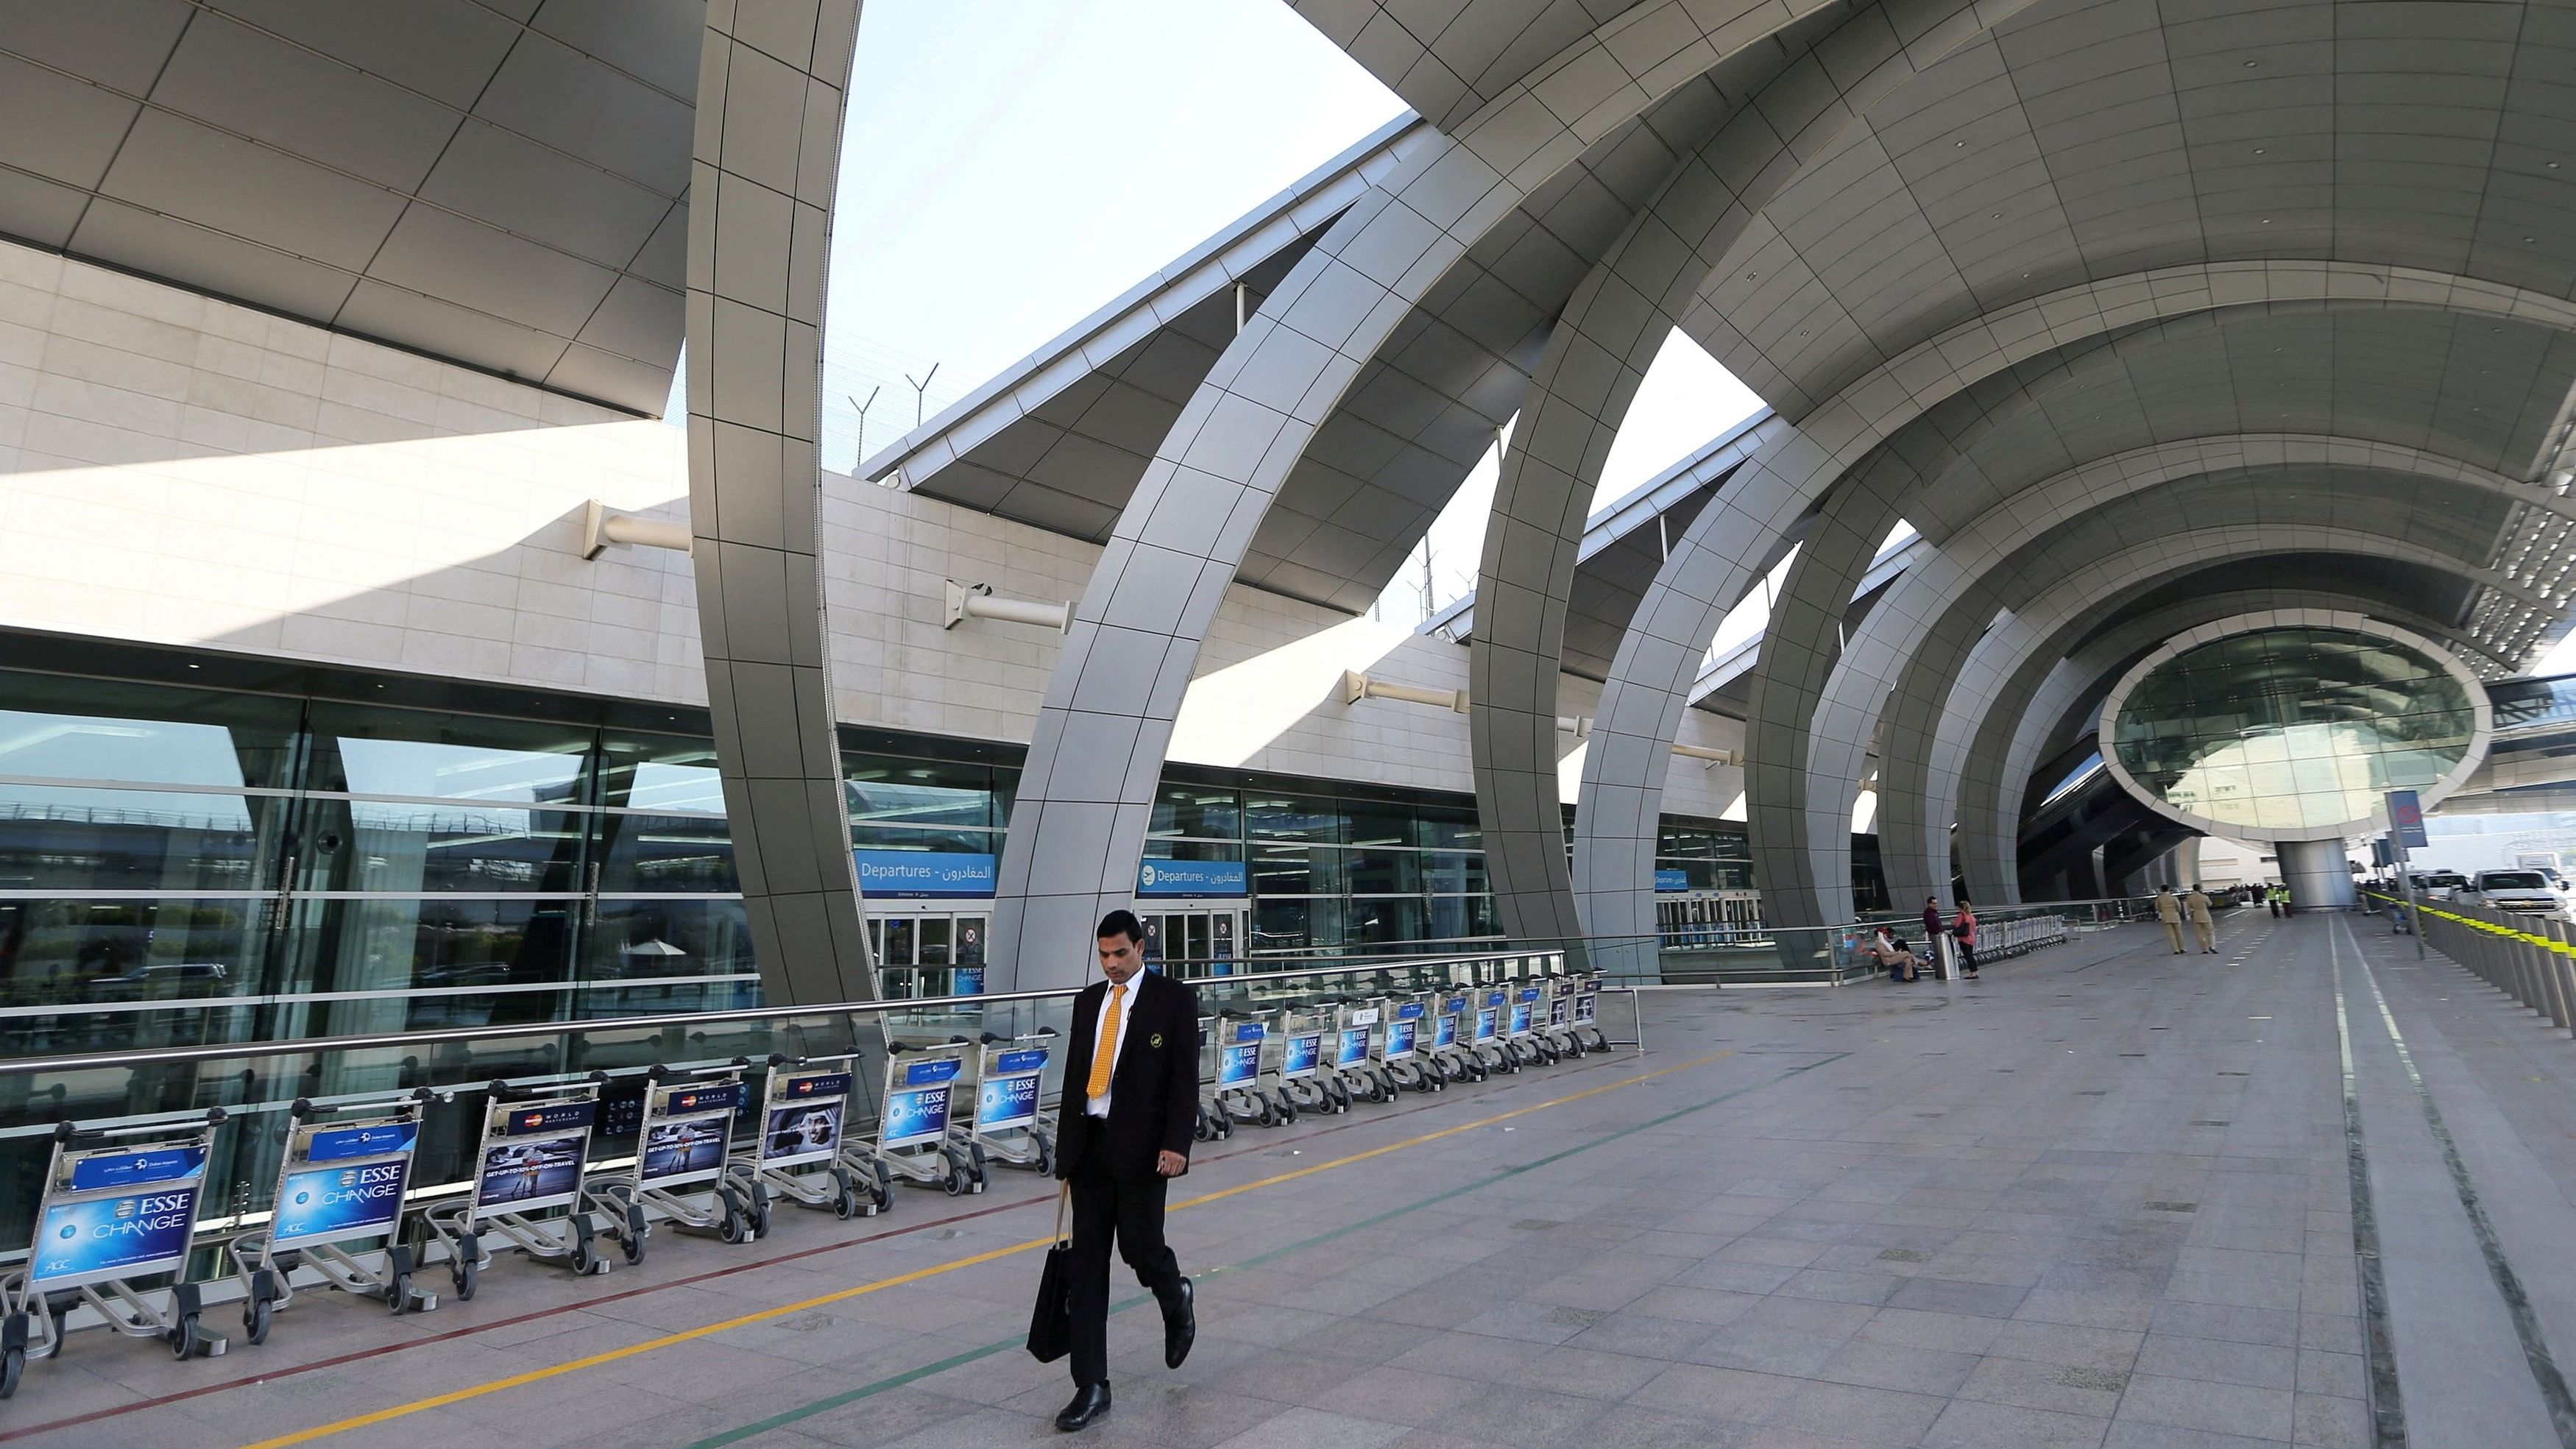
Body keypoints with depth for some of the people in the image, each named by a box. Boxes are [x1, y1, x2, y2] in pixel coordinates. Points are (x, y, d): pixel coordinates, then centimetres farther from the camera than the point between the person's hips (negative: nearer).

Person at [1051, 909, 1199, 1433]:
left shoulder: (1174, 997, -4)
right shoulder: (1089, 1000, 12)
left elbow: (1185, 1075, -9)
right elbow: (1074, 1075, 15)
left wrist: (1176, 1144, -17)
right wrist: (1066, 1147, 15)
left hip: (1141, 1147, -5)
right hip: (1090, 1145, 5)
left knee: (1140, 1246, -3)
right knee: (1086, 1266, 5)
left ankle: (1177, 1300, 33)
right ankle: (1092, 1387, 14)